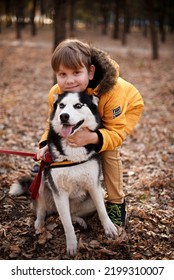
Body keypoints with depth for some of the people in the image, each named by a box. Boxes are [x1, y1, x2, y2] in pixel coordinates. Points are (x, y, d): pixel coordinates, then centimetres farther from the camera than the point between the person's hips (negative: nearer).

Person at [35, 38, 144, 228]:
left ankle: (117, 203, -6)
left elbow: (116, 133, -40)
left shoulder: (111, 90, -45)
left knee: (108, 151, -23)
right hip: (93, 117, 5)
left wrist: (92, 138, -59)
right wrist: (46, 144, -35)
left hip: (126, 108, -5)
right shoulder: (55, 95, -31)